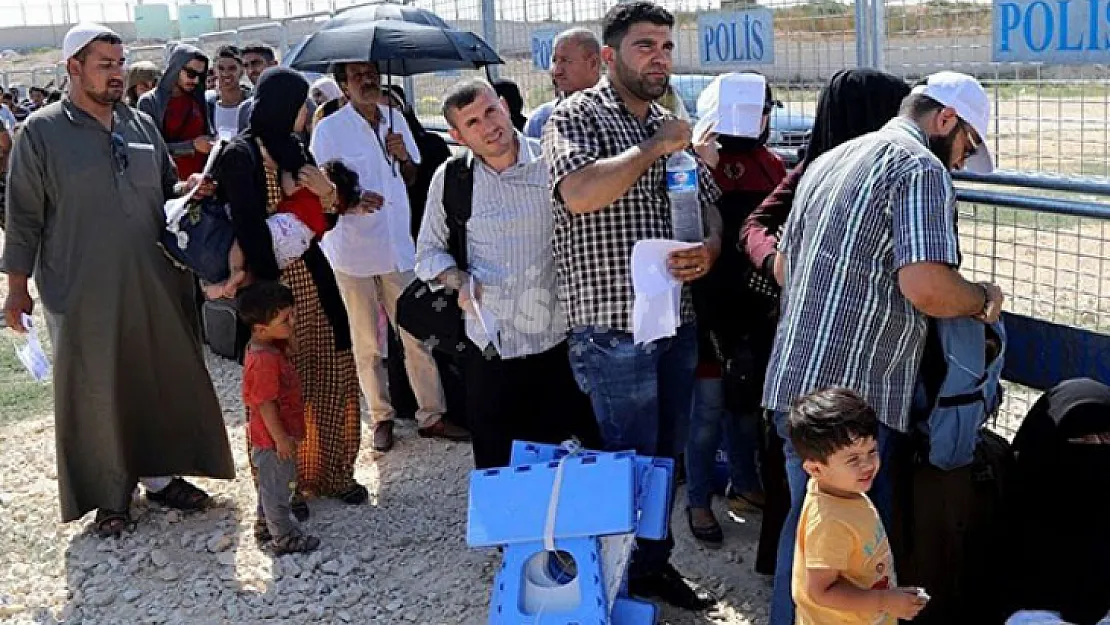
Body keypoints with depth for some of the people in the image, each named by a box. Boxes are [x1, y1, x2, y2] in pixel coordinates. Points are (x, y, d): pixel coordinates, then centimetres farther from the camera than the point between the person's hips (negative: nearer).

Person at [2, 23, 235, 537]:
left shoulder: (141, 124, 7)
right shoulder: (41, 132, -5)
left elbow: (166, 189, 18)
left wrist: (190, 188, -4)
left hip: (154, 287, 5)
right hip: (83, 295, -4)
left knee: (163, 381, 12)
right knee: (97, 393, 6)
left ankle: (159, 474, 30)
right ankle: (109, 496, 20)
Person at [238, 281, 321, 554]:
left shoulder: (272, 347, -1)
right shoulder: (264, 361, -30)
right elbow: (265, 404, -26)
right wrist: (281, 438, -21)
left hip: (278, 434, 10)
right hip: (273, 439, -10)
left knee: (271, 484, 24)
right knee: (278, 487, 6)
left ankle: (265, 526, 40)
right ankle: (284, 538, 20)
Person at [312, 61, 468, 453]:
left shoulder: (395, 119, 7)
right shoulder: (329, 130, -8)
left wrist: (404, 157, -6)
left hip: (398, 244, 4)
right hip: (353, 247, -3)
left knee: (418, 334, 5)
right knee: (367, 342, 8)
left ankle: (431, 414, 14)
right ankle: (381, 417, 22)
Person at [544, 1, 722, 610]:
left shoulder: (673, 127, 13)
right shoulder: (577, 115, -7)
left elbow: (709, 207, 17)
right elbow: (578, 193, -26)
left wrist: (708, 250, -6)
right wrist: (655, 147, -17)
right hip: (614, 327, -7)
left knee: (666, 454, 17)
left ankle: (655, 563, 35)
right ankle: (629, 582, 22)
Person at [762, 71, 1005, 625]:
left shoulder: (830, 160, 19)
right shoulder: (922, 168, -8)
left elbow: (782, 267, 26)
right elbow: (926, 286, -21)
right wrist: (984, 299, -2)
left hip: (794, 378, 9)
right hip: (852, 392, -9)